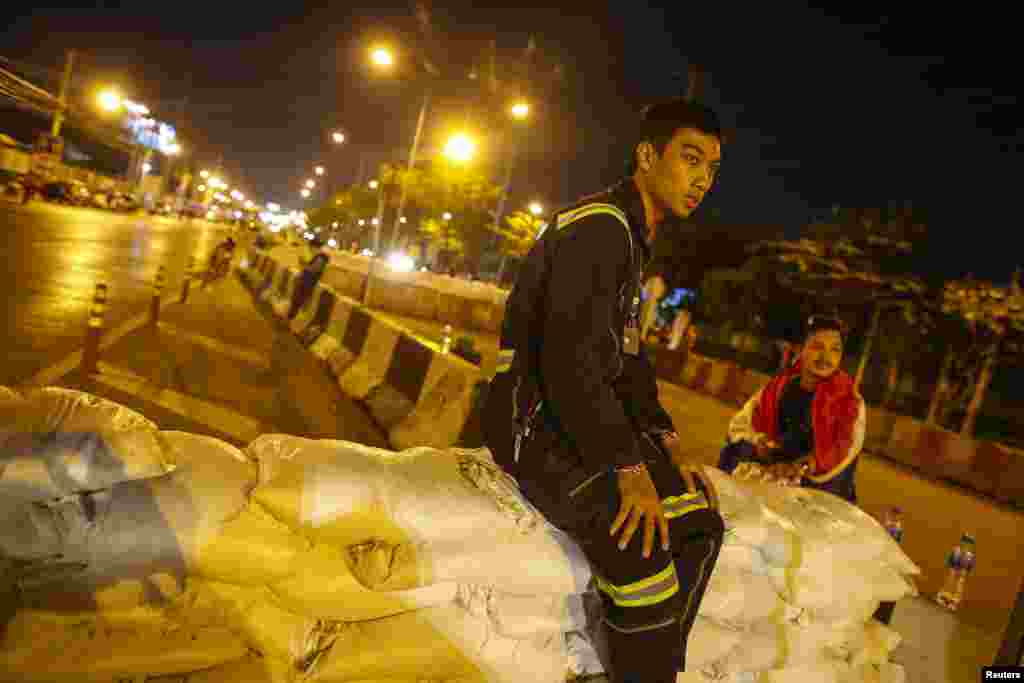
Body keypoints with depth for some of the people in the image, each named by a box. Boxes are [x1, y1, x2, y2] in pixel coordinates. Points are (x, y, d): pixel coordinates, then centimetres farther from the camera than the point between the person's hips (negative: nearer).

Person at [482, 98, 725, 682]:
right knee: (646, 557, -23)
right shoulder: (597, 227, -15)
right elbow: (569, 360, -25)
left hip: (586, 417, 10)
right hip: (536, 421, -10)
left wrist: (667, 442, 8)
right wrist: (629, 467, -22)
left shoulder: (633, 240, 17)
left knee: (698, 524, 4)